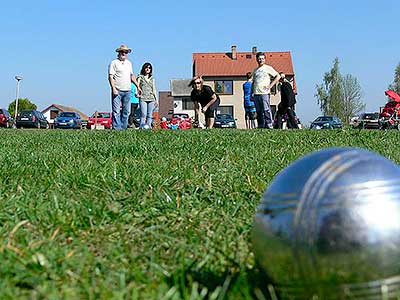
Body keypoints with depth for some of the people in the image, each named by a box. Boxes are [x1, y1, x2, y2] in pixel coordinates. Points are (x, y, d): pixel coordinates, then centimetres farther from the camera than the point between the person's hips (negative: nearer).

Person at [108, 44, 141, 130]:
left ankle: (123, 128, 14)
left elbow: (132, 76, 26)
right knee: (116, 111, -9)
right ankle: (116, 128, -10)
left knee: (126, 111, 8)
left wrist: (137, 86, 22)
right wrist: (113, 88, -19)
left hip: (127, 91, 7)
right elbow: (110, 77, -9)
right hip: (117, 91, -6)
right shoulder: (114, 63, -3)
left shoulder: (129, 63, 17)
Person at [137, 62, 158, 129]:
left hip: (151, 99, 4)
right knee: (143, 114, -16)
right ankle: (142, 127, -18)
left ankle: (149, 126, 0)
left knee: (150, 115, -1)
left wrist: (156, 99, 13)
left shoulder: (152, 79, 20)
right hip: (143, 98, -4)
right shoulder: (140, 77, 11)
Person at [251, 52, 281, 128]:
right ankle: (261, 126, 9)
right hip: (256, 94, 5)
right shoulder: (255, 70, 20)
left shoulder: (268, 68, 4)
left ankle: (269, 126, -12)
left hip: (264, 93, -5)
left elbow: (278, 76, 1)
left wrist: (270, 85, -7)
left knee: (266, 110, -12)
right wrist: (251, 93, 16)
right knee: (258, 111, 5)